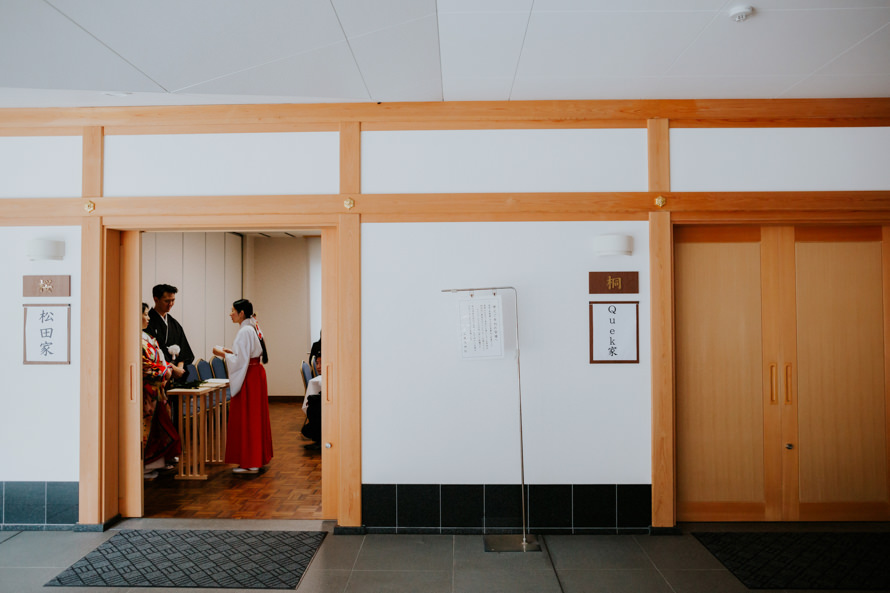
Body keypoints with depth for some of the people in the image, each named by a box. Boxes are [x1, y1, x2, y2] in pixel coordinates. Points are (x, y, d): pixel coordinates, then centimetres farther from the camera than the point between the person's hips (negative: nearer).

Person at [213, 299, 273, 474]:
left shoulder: (244, 331, -18)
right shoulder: (252, 328, 12)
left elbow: (241, 361, -21)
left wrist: (223, 354, -11)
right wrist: (231, 352, 15)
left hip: (248, 378, -10)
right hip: (256, 374, 10)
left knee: (245, 418, -3)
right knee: (256, 416, 14)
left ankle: (250, 463, 2)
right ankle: (258, 457, 23)